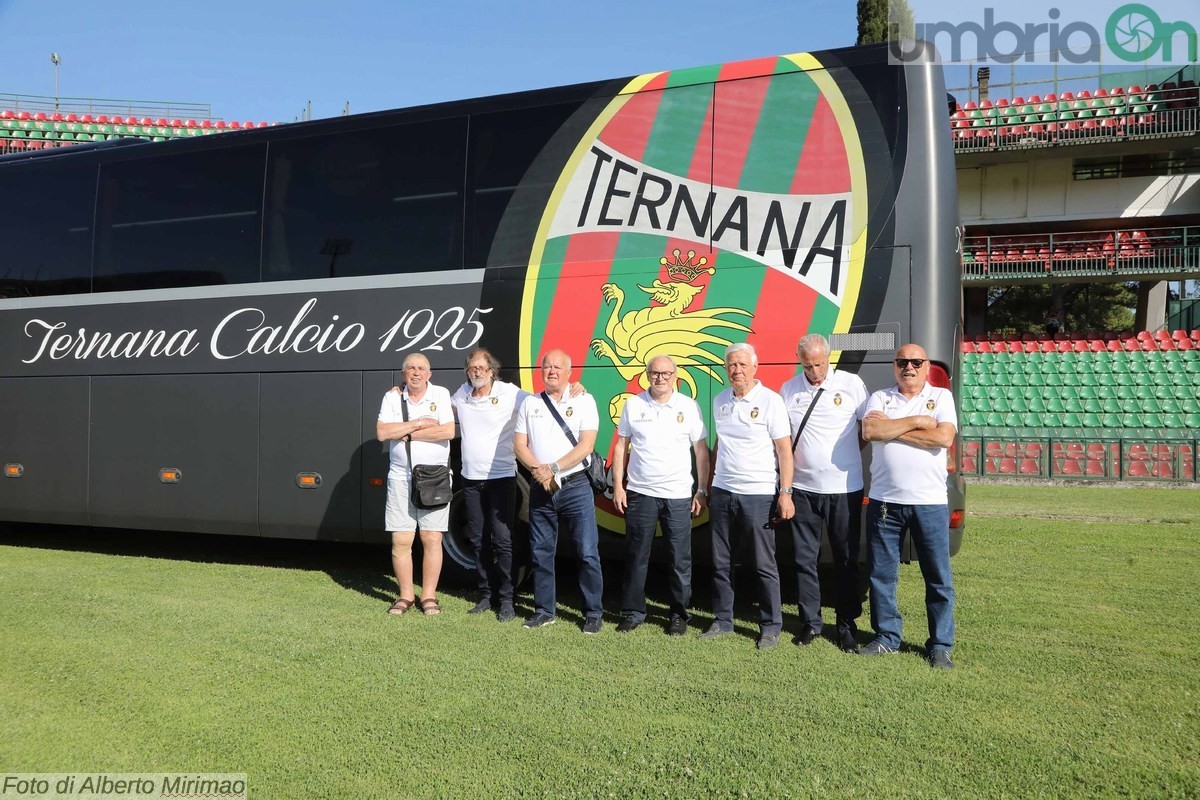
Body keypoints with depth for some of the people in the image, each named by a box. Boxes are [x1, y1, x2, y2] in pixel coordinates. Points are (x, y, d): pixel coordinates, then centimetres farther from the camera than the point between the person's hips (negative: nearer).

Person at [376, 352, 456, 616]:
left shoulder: (440, 394, 1)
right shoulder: (393, 396, 5)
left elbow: (448, 431, -13)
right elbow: (382, 432, -8)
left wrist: (408, 434, -11)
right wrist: (419, 423, -11)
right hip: (400, 479, 1)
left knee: (432, 539, 1)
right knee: (400, 541, 3)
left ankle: (429, 596, 12)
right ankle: (406, 595, 16)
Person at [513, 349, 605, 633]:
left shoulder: (584, 401, -1)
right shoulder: (530, 403, 10)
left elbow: (586, 445, -9)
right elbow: (519, 445, 6)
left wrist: (553, 468, -15)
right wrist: (537, 470, -12)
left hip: (575, 487, -3)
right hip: (540, 490, 4)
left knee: (587, 553, -3)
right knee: (541, 553, 10)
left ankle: (593, 613, 8)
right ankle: (544, 610, 23)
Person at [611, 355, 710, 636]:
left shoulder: (689, 406, 0)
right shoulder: (633, 405, 3)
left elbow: (701, 450, 3)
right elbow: (621, 446, 8)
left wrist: (703, 490, -1)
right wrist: (617, 485, 3)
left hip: (678, 495, -1)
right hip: (640, 493, 1)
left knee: (680, 559, 6)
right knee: (636, 557, 8)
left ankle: (679, 614, 20)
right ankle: (633, 612, 21)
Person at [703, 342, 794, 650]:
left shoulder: (771, 401, -7)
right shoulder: (720, 401, 9)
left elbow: (784, 449, -8)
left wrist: (785, 492, -14)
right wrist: (708, 487, 15)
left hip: (758, 494, -5)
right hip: (722, 493, 5)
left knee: (764, 565, 3)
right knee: (721, 562, 11)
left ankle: (771, 627, 16)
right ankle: (723, 621, 24)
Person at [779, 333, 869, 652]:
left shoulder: (852, 384, -2)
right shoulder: (788, 390, 3)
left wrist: (845, 455, 1)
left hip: (844, 488, -2)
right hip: (803, 488, 2)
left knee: (846, 559, 7)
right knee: (805, 559, 8)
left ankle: (847, 624, 19)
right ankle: (810, 622, 21)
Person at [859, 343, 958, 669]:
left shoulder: (941, 396, 6)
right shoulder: (880, 397, 9)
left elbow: (944, 437, -12)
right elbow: (869, 431, -10)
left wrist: (890, 428, -8)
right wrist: (916, 421, -10)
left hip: (930, 502, -1)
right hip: (884, 500, 2)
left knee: (938, 577, 4)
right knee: (881, 574, 8)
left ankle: (940, 645, 16)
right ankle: (887, 637, 22)